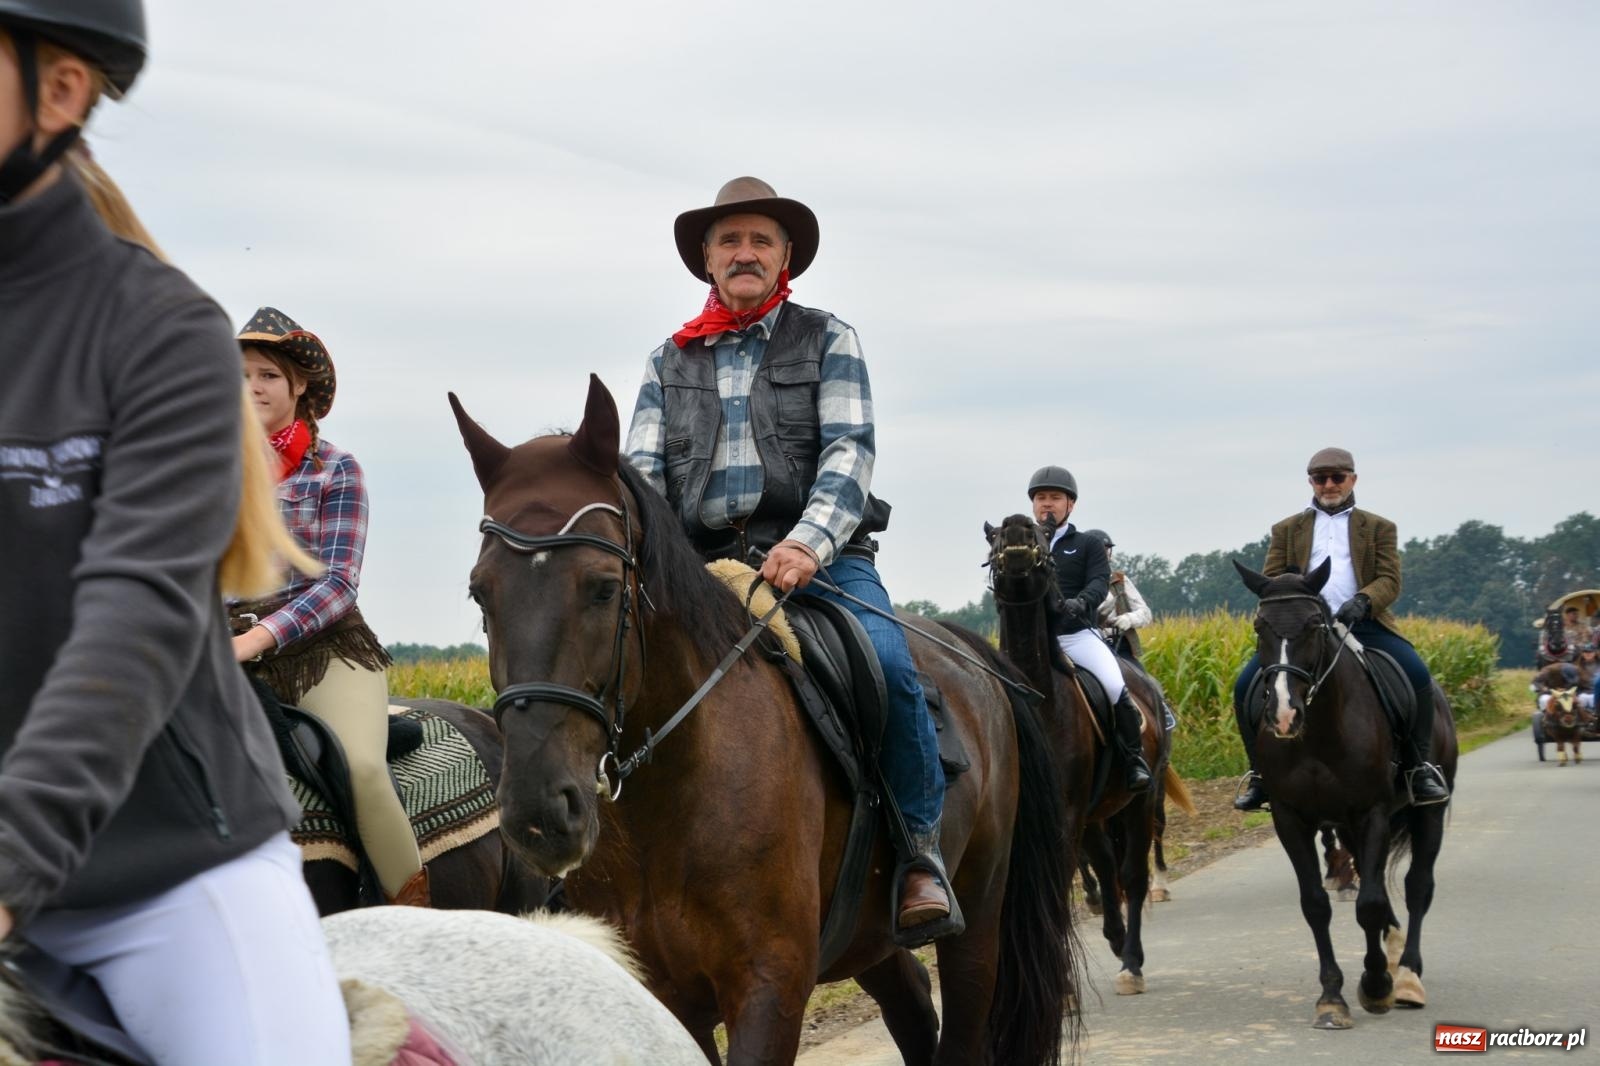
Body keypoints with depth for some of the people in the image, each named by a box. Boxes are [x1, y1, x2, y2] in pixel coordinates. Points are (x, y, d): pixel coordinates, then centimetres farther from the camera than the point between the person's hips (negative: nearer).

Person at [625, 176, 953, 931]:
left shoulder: (827, 340, 10)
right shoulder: (670, 362, 18)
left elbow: (850, 451, -3)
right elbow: (642, 468, 10)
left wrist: (808, 542, -22)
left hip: (822, 557, -3)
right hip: (705, 569, 3)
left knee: (885, 661, -30)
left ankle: (921, 849, -14)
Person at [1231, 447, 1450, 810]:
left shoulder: (1379, 528, 16)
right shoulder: (1286, 530, 20)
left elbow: (1390, 580, 4)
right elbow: (1270, 581, 12)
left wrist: (1362, 602, -18)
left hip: (1363, 625, -1)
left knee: (1417, 676, -26)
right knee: (1246, 685, -19)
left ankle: (1420, 769, -13)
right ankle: (1261, 775, -6)